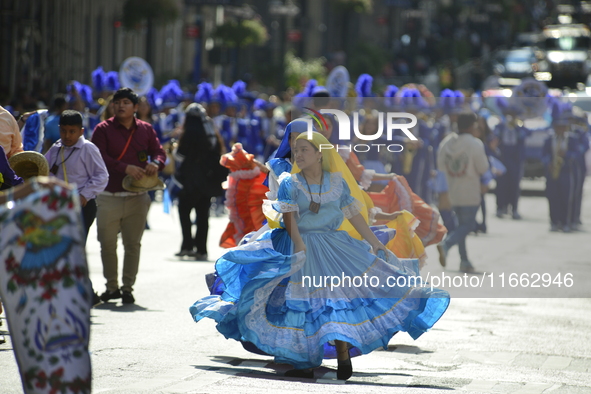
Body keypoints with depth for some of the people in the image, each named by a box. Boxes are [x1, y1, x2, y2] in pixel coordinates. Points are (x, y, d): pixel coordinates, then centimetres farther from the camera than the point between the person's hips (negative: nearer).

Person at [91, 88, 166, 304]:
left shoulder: (146, 130, 11)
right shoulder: (103, 129, 1)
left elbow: (159, 152, 10)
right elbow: (100, 157, -10)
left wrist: (156, 164, -15)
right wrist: (125, 168, -23)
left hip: (137, 197, 2)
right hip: (109, 196, -2)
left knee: (133, 244, 3)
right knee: (107, 244, 1)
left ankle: (128, 287, 11)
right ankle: (112, 286, 15)